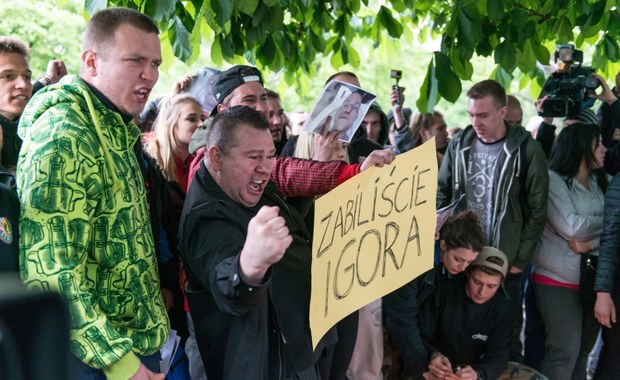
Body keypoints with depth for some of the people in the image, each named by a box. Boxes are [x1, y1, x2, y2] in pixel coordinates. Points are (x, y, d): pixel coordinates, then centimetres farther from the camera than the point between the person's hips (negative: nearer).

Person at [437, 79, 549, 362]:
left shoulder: (526, 150, -9)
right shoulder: (459, 144, 2)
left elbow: (537, 211, -6)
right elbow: (442, 194, 10)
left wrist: (520, 259, -7)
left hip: (505, 262, -3)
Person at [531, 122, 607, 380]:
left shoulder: (601, 183, 10)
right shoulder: (553, 180, -8)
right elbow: (570, 227, -18)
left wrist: (591, 244, -16)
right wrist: (606, 222, -3)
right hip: (559, 280, -6)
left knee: (583, 351, 10)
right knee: (565, 351, -7)